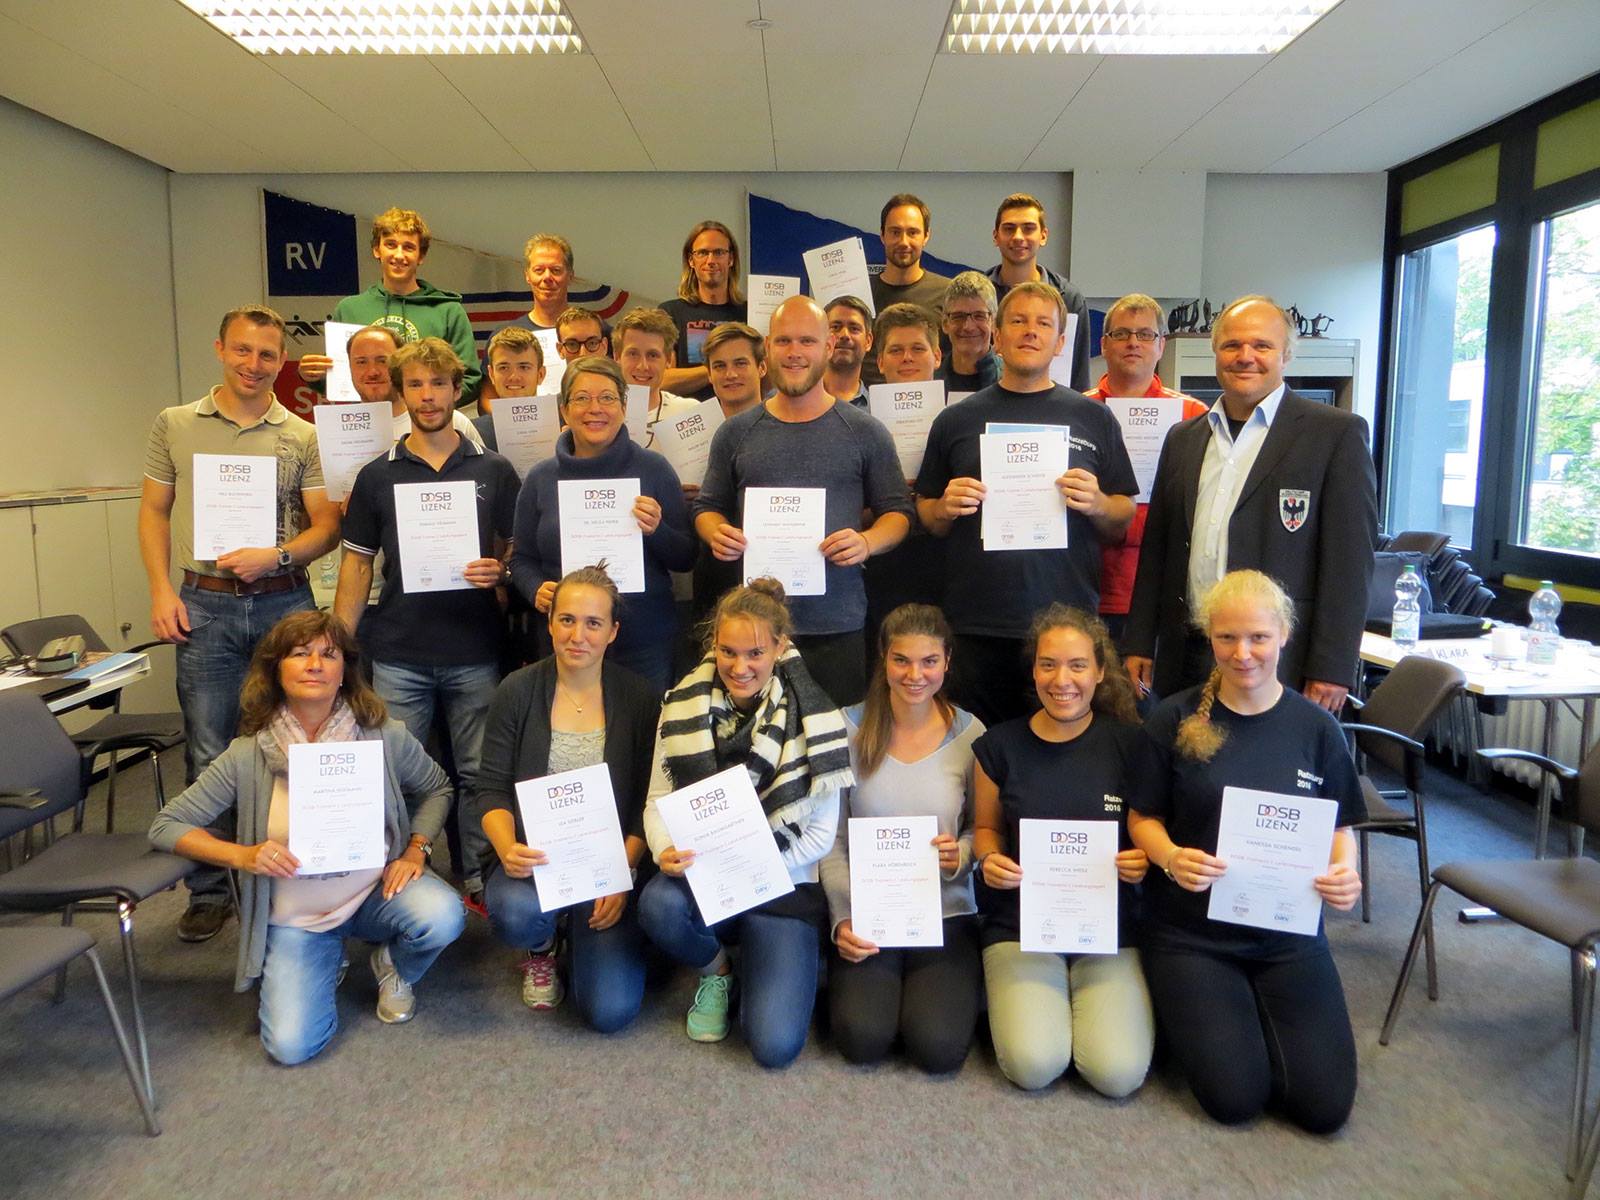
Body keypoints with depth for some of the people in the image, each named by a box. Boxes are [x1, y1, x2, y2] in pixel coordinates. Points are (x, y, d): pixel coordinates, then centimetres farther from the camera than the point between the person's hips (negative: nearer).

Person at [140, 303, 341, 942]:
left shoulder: (303, 437, 4)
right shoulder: (174, 425, 7)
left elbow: (327, 524, 2)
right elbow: (153, 511, 9)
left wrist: (277, 555, -16)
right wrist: (161, 590, -3)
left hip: (285, 604, 0)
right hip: (205, 604, 0)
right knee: (207, 753, 5)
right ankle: (209, 888, 17)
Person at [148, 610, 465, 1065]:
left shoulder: (383, 736, -11)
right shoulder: (248, 756, -12)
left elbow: (437, 788, 6)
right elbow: (166, 826, -5)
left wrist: (416, 851, -10)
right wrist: (242, 856, -20)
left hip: (375, 891, 0)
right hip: (295, 916, 0)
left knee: (442, 918, -31)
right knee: (291, 1046, -16)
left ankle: (394, 968, 6)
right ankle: (325, 961, 18)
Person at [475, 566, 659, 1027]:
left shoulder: (640, 699, -3)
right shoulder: (517, 691, -2)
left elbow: (648, 803, -2)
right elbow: (492, 788, -2)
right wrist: (508, 848, -22)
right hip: (532, 860, 1)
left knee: (611, 1011, -13)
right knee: (516, 914, -35)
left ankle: (583, 932, 23)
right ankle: (541, 947, 7)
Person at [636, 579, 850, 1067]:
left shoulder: (811, 718, -10)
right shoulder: (684, 706, -5)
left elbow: (821, 832, -6)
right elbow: (657, 801, -1)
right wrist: (666, 851, -22)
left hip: (781, 885, -2)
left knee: (775, 1045, -15)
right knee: (658, 904, -34)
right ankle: (715, 971, 4)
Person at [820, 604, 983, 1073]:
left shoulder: (969, 733, -2)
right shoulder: (851, 728, -4)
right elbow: (833, 840, -1)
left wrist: (961, 854, -17)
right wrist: (842, 919, -11)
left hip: (946, 912, 0)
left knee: (938, 1048, -17)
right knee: (863, 1039, -19)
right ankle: (857, 980, 15)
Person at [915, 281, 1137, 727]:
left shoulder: (1094, 418, 8)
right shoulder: (957, 419, 9)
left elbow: (1123, 524, 11)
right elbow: (928, 517, 14)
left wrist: (1096, 504, -10)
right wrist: (945, 509, -7)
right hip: (976, 627, 0)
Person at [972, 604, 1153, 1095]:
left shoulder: (1128, 743, -3)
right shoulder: (1000, 746, 0)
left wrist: (1145, 860, -16)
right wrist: (990, 859, -9)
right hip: (1022, 923, 0)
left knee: (1118, 1072, -18)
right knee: (1034, 1065, -20)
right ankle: (1014, 996, 13)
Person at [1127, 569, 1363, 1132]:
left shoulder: (1315, 726, -1)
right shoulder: (1174, 720, -7)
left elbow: (1339, 827, 8)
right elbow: (1142, 818, -1)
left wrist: (1345, 872, -14)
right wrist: (1171, 858, -23)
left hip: (1288, 932, 2)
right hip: (1191, 932, -2)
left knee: (1325, 1104, -7)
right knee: (1234, 1097, -13)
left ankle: (1253, 1008, 22)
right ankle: (1197, 1012, 19)